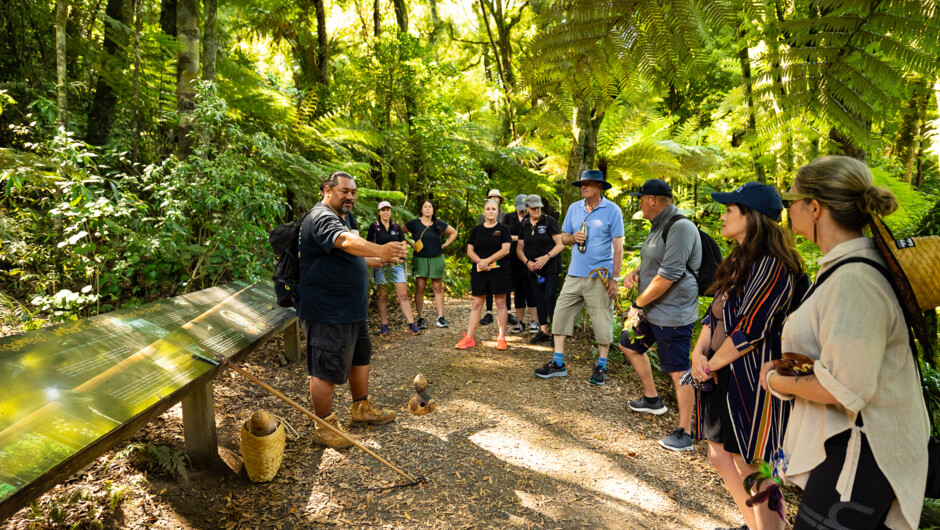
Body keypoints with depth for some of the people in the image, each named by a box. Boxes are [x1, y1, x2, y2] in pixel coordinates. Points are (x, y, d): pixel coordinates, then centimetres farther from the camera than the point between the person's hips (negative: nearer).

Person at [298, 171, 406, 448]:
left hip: (350, 311, 11)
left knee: (360, 356, 21)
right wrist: (379, 250, -55)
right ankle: (324, 427, 13)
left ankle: (361, 408, 37)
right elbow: (346, 242, -40)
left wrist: (380, 260, 20)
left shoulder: (337, 219, 18)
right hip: (327, 314, -11)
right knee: (327, 370, -1)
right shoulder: (321, 218, -18)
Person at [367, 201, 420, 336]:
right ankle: (384, 326, 9)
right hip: (381, 264, -2)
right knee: (383, 295, 2)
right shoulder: (374, 227, 5)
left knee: (403, 295, -4)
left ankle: (412, 325, -4)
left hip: (397, 264, 2)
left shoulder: (396, 227, 13)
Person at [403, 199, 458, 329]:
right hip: (420, 259, -1)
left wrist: (445, 245, 5)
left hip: (437, 258, 1)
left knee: (438, 288, 3)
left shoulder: (439, 224, 4)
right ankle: (420, 318, 1)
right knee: (420, 288, -4)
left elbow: (454, 232, 16)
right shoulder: (414, 223, -1)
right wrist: (410, 243, 0)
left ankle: (441, 317, 7)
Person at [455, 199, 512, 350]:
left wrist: (487, 261, -14)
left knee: (500, 303, 1)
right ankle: (469, 338, 5)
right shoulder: (476, 230, 11)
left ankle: (501, 338, 9)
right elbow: (469, 250, 7)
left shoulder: (503, 229, 4)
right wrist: (479, 261, -12)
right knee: (477, 304, 4)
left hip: (499, 270, -2)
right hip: (479, 271, 2)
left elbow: (505, 250, -7)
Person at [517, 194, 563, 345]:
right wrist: (527, 261, -7)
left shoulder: (549, 222, -4)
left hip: (550, 267, -5)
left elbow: (561, 244, -8)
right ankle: (543, 332, 14)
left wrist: (547, 257, -18)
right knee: (538, 298, 7)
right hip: (532, 269, 5)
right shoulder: (524, 225, 9)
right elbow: (519, 248, 11)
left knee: (549, 297, -12)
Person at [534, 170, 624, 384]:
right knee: (561, 314, 3)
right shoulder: (574, 208, 9)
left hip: (599, 276, -4)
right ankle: (558, 363, 13)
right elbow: (563, 238, 16)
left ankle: (601, 366, 17)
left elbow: (618, 247, -5)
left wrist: (615, 278, -10)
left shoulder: (612, 210, -4)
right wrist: (573, 238, -8)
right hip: (574, 275, 5)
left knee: (602, 321, 1)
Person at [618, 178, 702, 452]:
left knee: (678, 369, -6)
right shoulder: (659, 226, 12)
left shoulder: (680, 228, -21)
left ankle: (684, 432, 2)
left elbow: (669, 275, -25)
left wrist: (638, 304, -17)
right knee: (630, 345, 22)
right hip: (652, 308, 11)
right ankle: (652, 399, 37)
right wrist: (636, 272, 5)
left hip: (672, 313, -11)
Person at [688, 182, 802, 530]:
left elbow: (749, 331, -21)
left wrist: (710, 366, -11)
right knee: (721, 456, 18)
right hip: (721, 378, 9)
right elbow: (714, 314, 12)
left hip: (752, 379, -9)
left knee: (753, 467, 4)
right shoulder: (739, 262, 12)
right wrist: (699, 352, -3)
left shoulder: (771, 266, -18)